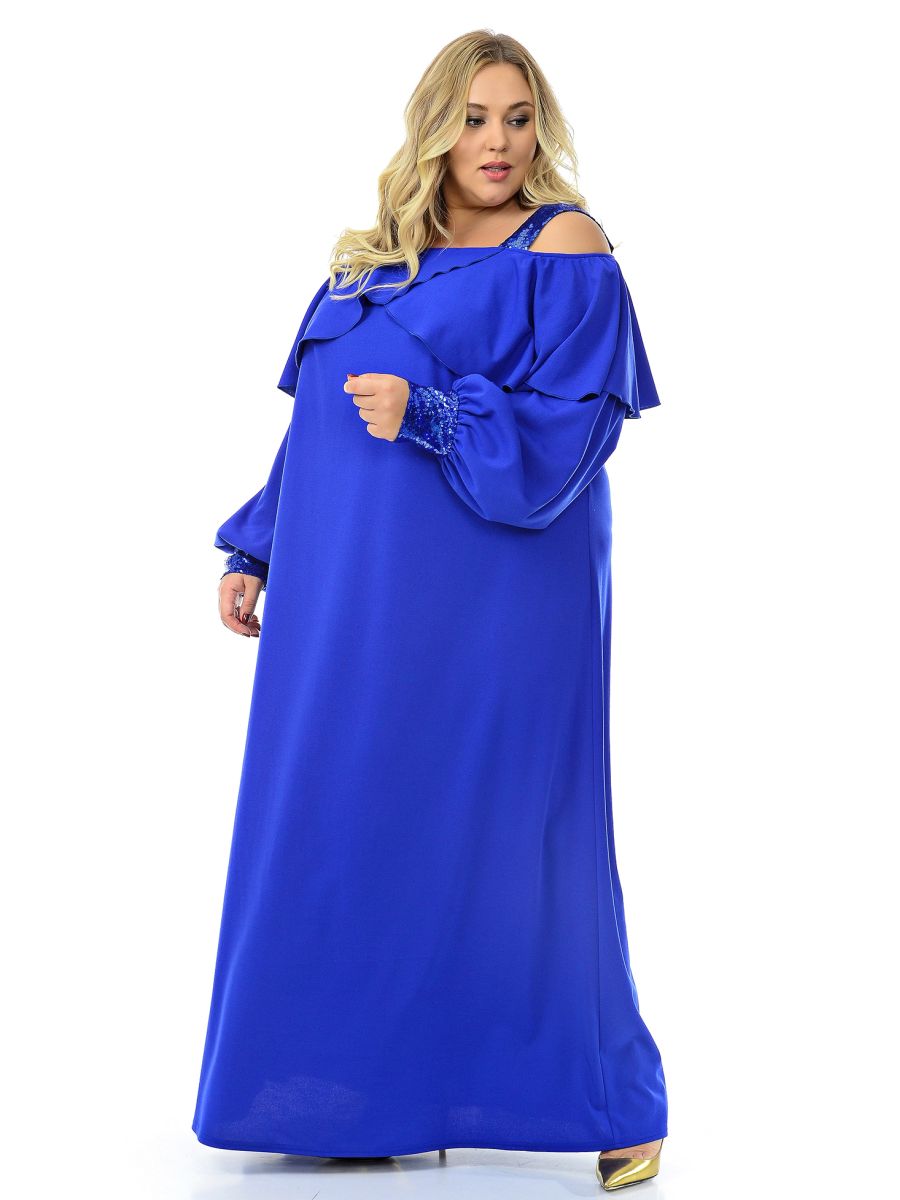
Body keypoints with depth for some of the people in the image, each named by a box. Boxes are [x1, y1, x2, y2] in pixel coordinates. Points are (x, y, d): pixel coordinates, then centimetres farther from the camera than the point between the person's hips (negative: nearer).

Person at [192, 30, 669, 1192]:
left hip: (492, 605, -6)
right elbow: (318, 428, 20)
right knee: (350, 830, 7)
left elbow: (564, 433, -12)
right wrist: (257, 551, 15)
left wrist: (431, 416, -23)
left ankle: (616, 1105, 11)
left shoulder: (563, 251, -3)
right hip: (356, 604, 6)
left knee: (503, 836, -3)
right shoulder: (372, 263, 16)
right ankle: (381, 1095, 19)